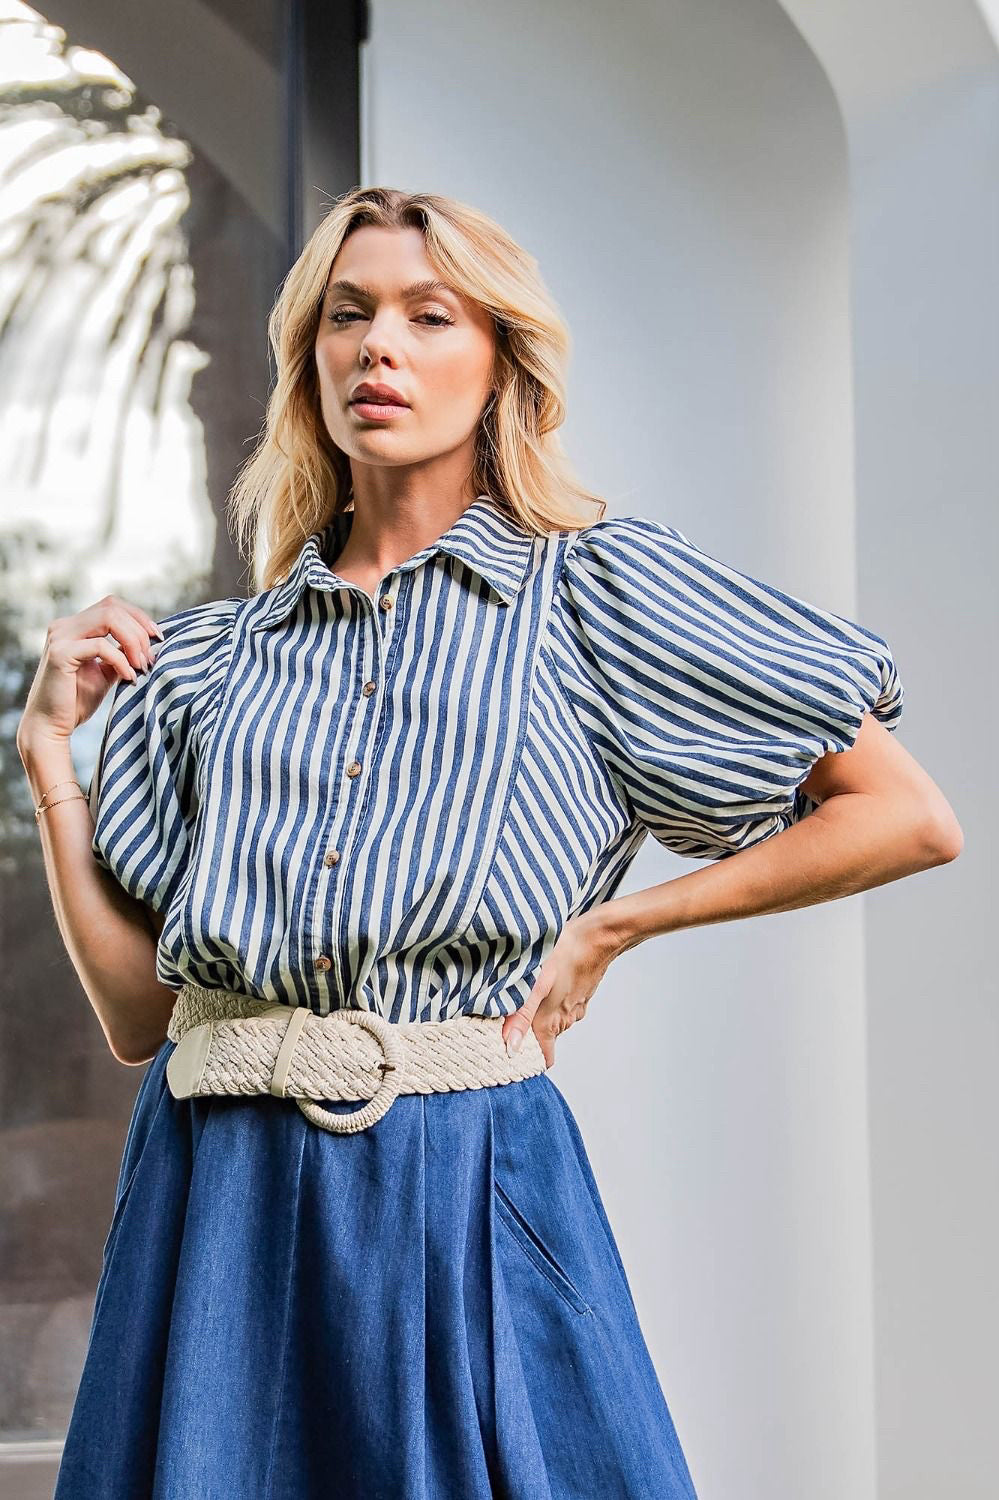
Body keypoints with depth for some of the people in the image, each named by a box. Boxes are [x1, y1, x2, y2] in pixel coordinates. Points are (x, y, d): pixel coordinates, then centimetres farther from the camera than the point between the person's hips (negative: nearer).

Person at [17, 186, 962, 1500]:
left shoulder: (593, 585, 3)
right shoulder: (215, 657, 12)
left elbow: (911, 820, -1)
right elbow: (136, 1012, 10)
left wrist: (612, 922, -3)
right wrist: (48, 745, 5)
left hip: (463, 1184, -3)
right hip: (216, 1195, 3)